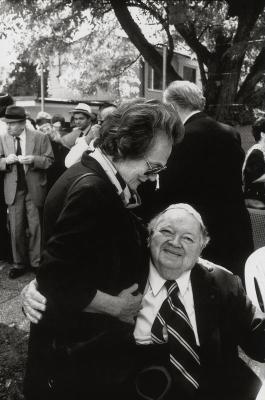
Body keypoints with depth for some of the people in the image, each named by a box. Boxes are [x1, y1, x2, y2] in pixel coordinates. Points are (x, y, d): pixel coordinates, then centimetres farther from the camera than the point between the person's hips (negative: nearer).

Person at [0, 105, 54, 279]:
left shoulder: (40, 137, -5)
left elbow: (49, 160, -4)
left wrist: (33, 159, -20)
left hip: (34, 189, -2)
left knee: (35, 227, 6)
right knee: (16, 229, 7)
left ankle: (37, 263, 19)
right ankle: (19, 264, 20)